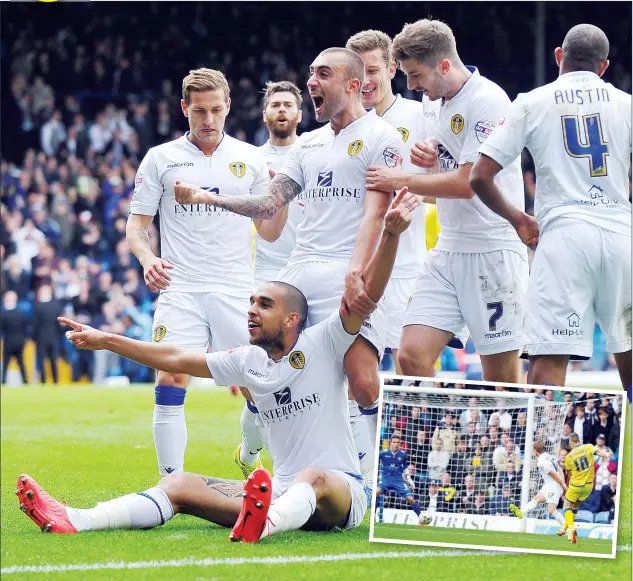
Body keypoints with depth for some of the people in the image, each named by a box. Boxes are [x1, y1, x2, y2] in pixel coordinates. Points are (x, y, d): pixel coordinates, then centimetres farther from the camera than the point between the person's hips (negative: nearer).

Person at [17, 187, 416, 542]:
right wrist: (105, 340, 21)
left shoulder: (323, 344, -3)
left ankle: (262, 525, -75)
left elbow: (367, 292, -16)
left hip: (341, 490, -6)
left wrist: (391, 235, -30)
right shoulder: (248, 361, 14)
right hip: (281, 495, 6)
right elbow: (175, 359, 20)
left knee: (313, 478, -41)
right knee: (182, 485, -8)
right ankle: (72, 521, -24)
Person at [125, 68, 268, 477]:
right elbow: (137, 223, 9)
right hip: (180, 287, -1)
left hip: (237, 289, 1)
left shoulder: (250, 159, 10)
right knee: (170, 381, -13)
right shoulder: (160, 159, 7)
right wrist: (147, 258, -12)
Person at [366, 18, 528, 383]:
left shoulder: (487, 100, -13)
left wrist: (402, 181, -9)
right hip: (449, 250, 8)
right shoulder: (445, 103, 15)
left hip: (493, 250, -8)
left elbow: (467, 182, -18)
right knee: (412, 356, -6)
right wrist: (431, 156, 4)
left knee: (501, 377, -4)